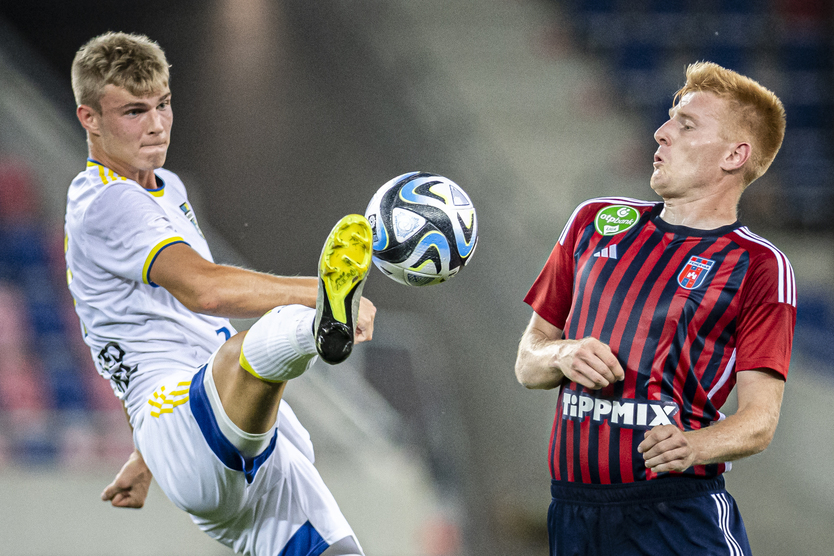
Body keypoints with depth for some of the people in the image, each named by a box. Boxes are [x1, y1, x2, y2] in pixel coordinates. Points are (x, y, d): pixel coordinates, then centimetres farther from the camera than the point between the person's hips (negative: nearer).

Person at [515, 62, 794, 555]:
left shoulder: (758, 266, 0)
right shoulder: (596, 222, 15)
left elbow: (760, 419, -6)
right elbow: (527, 361, 18)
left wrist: (692, 446, -26)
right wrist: (563, 357, -5)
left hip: (679, 514, -4)